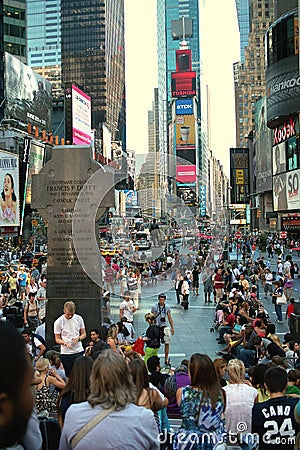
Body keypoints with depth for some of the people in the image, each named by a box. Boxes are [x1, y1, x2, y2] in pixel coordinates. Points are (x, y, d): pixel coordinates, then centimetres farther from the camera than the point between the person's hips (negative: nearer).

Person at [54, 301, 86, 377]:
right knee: (69, 376, 5)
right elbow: (57, 339, -2)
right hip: (66, 353, -2)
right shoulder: (58, 322, -7)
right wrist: (65, 343, -22)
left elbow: (84, 334, 8)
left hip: (79, 351, 2)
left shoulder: (79, 318, 0)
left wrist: (78, 338, -14)